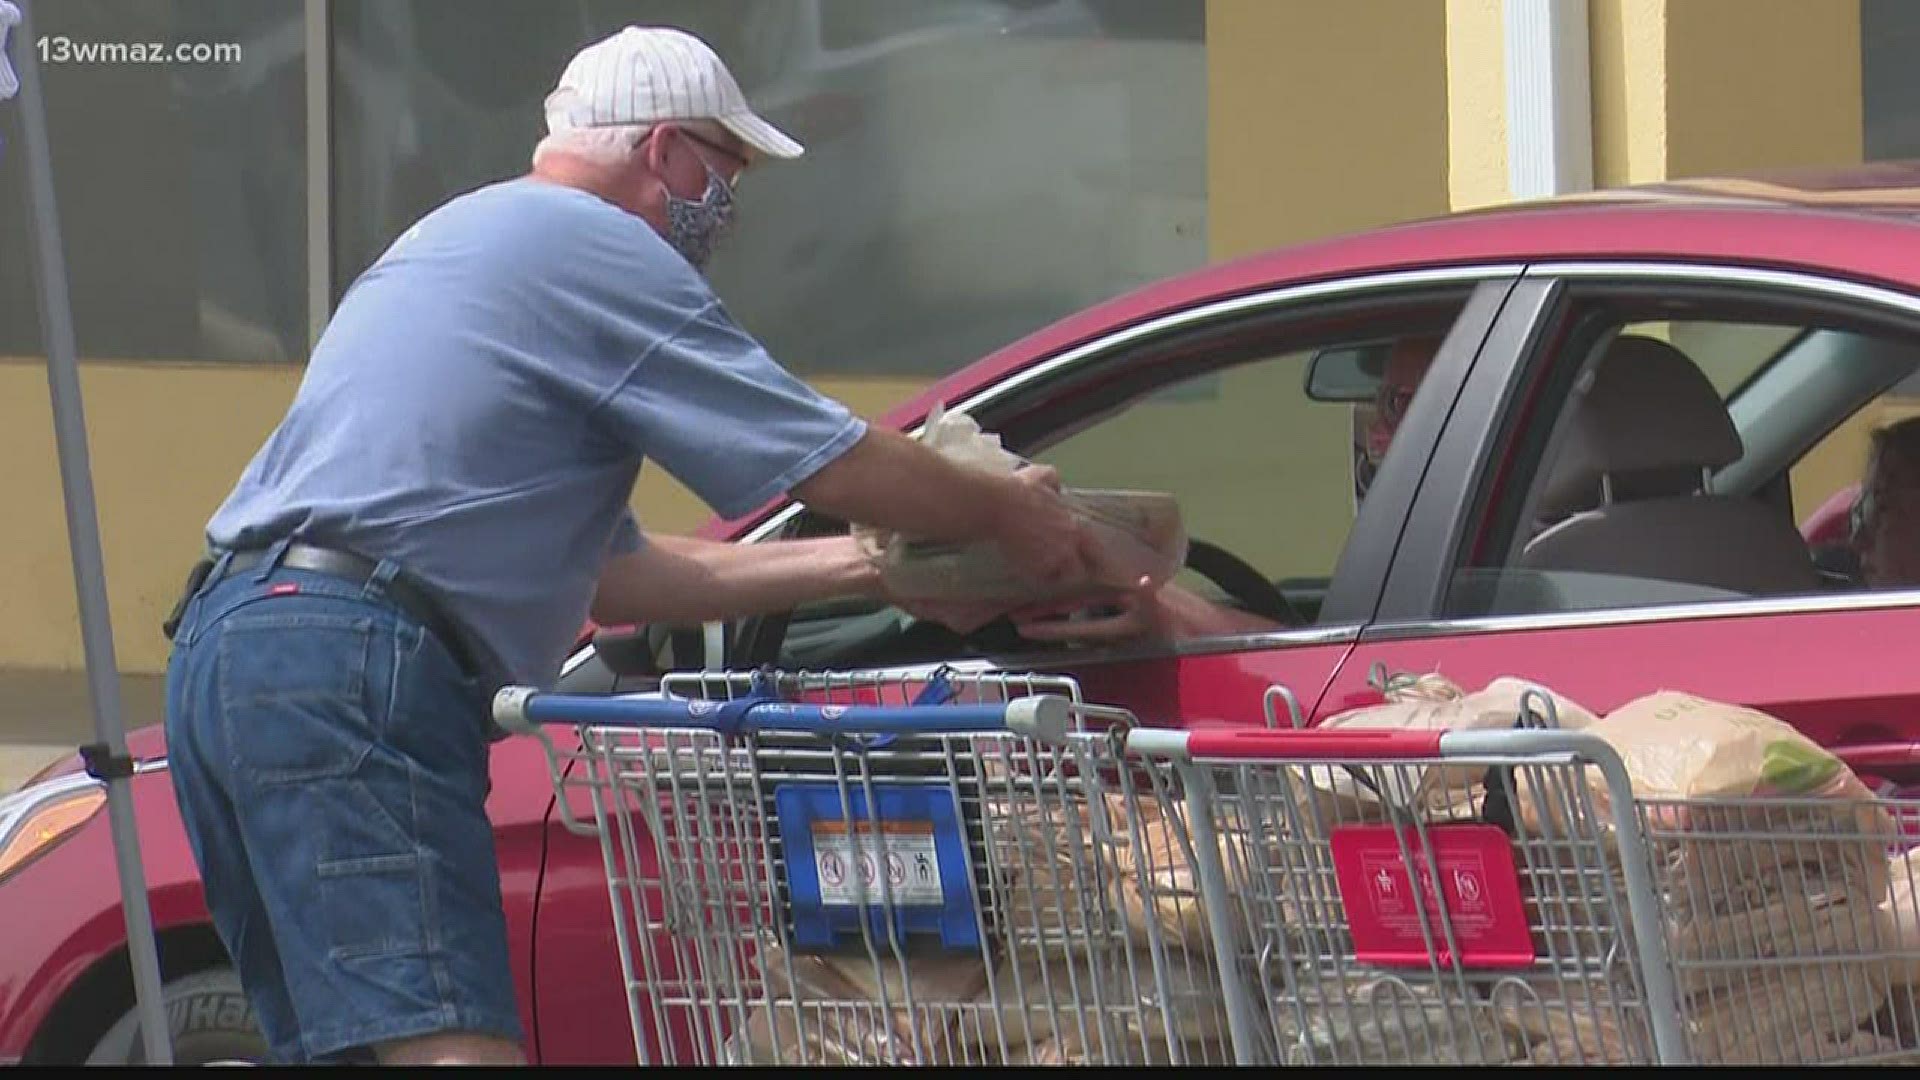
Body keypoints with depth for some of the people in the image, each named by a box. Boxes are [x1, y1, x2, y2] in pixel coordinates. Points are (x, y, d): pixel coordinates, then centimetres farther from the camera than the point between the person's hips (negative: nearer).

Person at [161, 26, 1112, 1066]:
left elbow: (614, 574, 31)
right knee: (451, 1044, -20)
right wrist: (1009, 514, 16)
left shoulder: (469, 237, 30)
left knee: (345, 1042, 10)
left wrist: (855, 565, 32)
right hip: (347, 671, -10)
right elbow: (835, 465, -1)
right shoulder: (594, 249, -1)